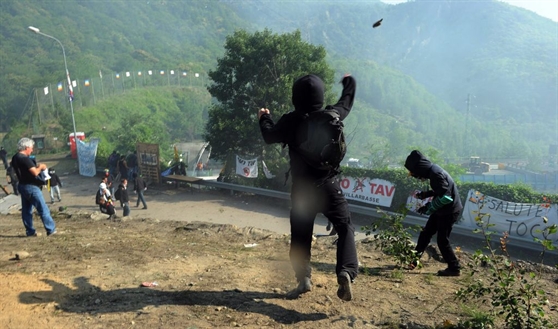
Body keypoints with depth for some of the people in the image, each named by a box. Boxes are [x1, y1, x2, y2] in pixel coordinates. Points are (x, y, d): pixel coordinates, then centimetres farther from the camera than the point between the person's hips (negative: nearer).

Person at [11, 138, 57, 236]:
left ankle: (30, 231, 19)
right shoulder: (25, 159, -20)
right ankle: (51, 230, 0)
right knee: (43, 209, -3)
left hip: (22, 186, 10)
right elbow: (35, 172, -23)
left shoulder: (15, 158, 8)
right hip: (31, 187, -9)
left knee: (26, 210, 13)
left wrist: (36, 166, 7)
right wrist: (41, 167, -5)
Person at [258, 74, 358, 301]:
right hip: (328, 186, 0)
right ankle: (346, 272, -13)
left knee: (300, 235, 12)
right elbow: (346, 104, 21)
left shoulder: (290, 121, -7)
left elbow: (270, 137, 9)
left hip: (301, 188, 0)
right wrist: (350, 83, 40)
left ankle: (303, 278, 8)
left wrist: (264, 118, 29)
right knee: (345, 228, 5)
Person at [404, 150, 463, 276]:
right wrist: (425, 194, 7)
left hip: (449, 210, -10)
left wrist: (428, 208, -21)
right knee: (426, 232, 16)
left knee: (442, 240, -1)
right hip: (443, 209, 10)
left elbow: (445, 197, -28)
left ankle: (454, 268, 12)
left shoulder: (435, 174, -25)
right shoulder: (433, 170, 4)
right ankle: (414, 258, 28)